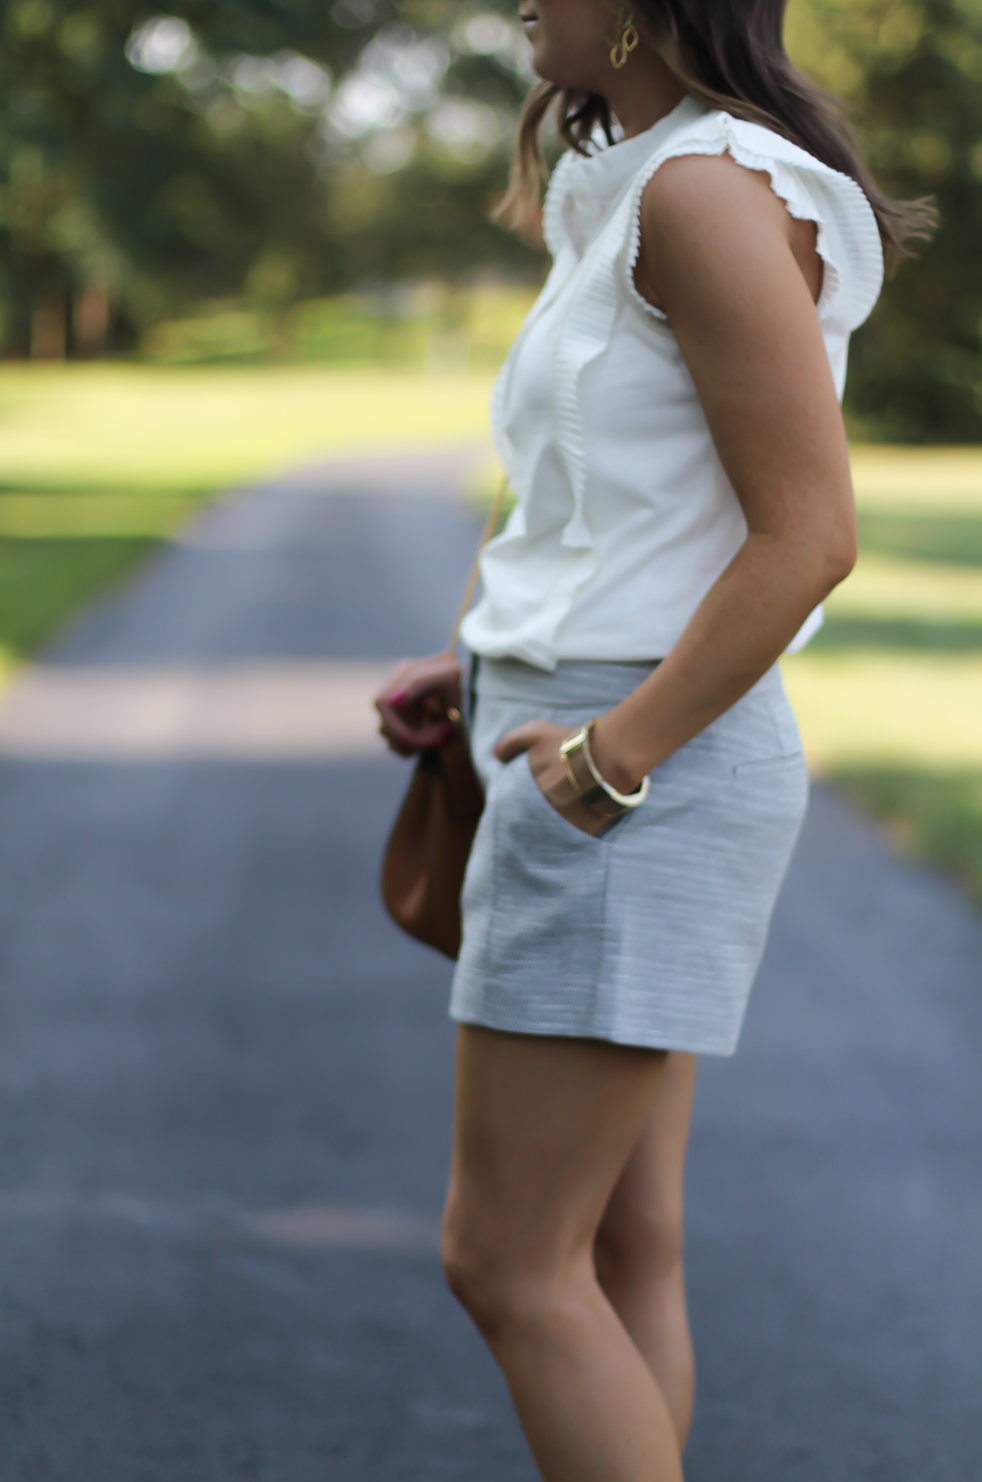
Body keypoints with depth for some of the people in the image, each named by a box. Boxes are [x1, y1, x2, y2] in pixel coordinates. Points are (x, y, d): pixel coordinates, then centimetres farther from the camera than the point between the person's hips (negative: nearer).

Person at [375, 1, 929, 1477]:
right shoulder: (630, 195, 15)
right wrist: (484, 670, 12)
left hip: (644, 774, -10)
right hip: (590, 727, 10)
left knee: (507, 1260, -5)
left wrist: (616, 750, -19)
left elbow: (809, 535, -21)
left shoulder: (711, 190, -15)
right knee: (623, 1253, 11)